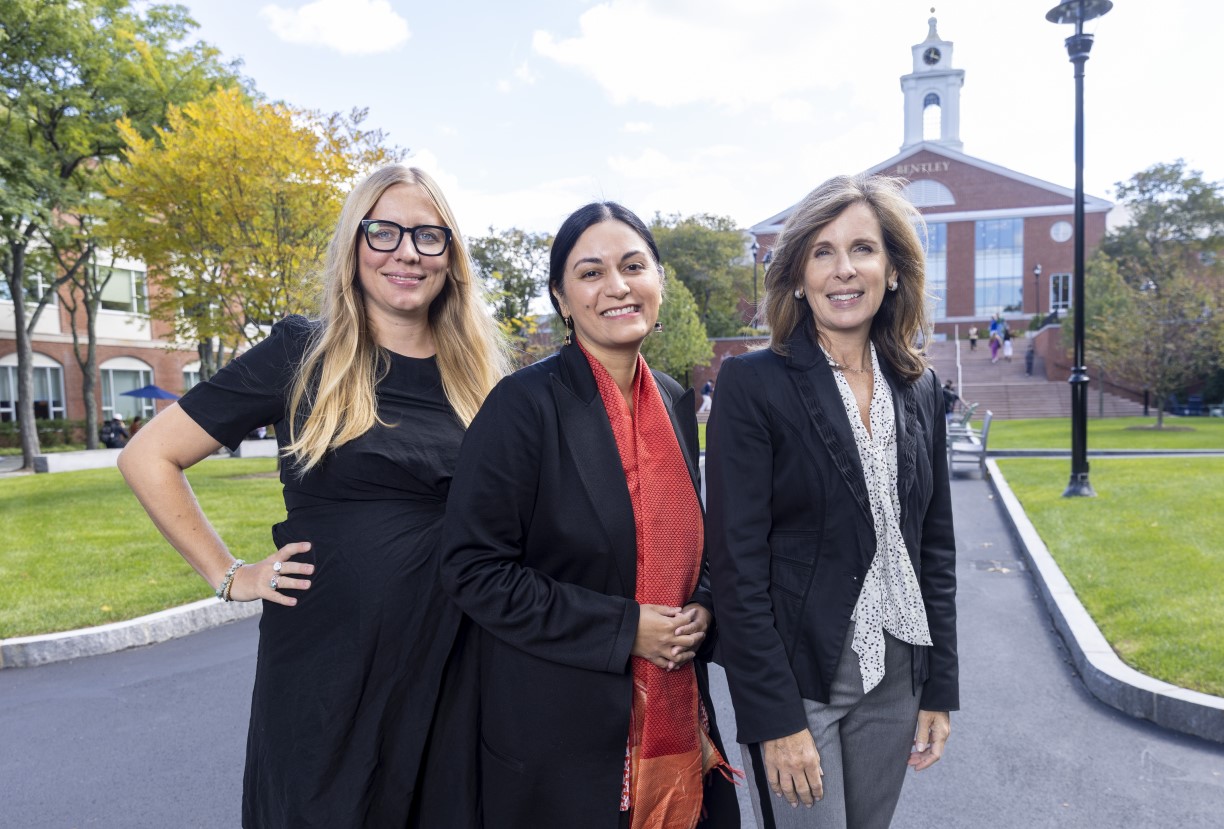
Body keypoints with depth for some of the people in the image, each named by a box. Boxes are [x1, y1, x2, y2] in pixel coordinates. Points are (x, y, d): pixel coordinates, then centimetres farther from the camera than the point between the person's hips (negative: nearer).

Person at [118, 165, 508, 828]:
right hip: (325, 658, -2)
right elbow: (148, 457, -1)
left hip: (450, 658, 3)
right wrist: (228, 576, -3)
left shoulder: (479, 374, 3)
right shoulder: (302, 355, -6)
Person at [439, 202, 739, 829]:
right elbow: (473, 569, -16)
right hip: (562, 726, -5)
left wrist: (701, 608, -4)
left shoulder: (675, 403, 4)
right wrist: (623, 629, -18)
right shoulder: (524, 403, -15)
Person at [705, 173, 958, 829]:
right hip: (794, 676, -5)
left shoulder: (919, 389, 4)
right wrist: (776, 717, -15)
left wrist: (939, 690, 8)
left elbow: (935, 547, 9)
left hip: (894, 677, 5)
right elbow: (736, 562, -14)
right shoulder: (754, 383, -12)